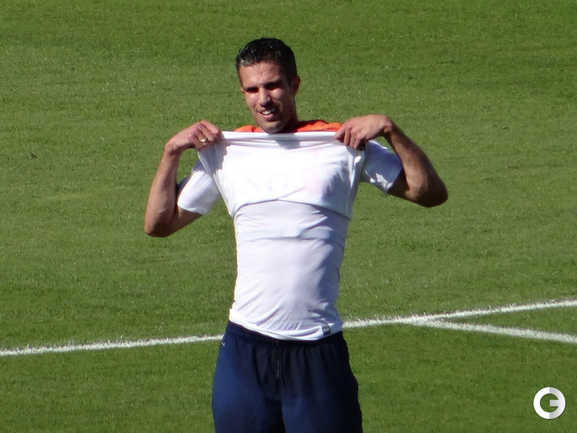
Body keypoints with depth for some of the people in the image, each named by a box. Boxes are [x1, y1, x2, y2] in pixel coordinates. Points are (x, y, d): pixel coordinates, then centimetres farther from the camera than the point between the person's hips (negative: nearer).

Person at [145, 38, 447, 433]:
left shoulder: (342, 145, 3)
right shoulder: (223, 153, 11)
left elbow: (430, 192, 1)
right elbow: (159, 223, 19)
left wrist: (391, 131, -9)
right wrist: (172, 153, 9)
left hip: (319, 353, -2)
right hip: (246, 351, 2)